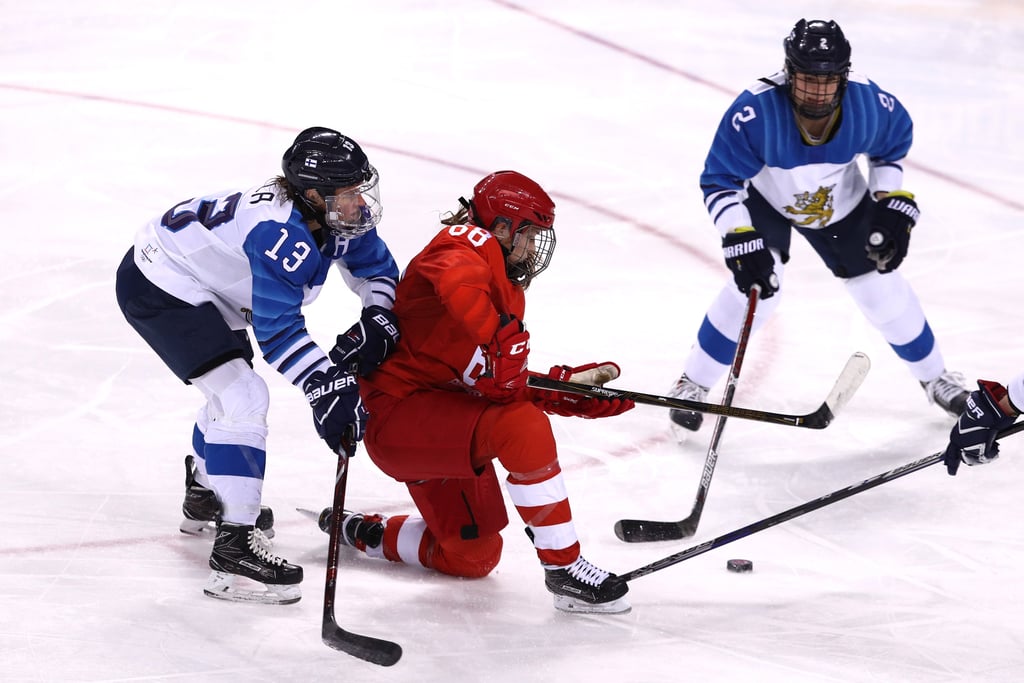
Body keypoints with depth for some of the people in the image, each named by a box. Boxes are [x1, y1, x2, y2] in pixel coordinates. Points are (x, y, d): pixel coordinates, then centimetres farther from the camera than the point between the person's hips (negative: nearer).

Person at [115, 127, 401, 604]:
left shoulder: (339, 217, -8)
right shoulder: (280, 233, -34)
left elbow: (379, 270, 7)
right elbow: (277, 330, -35)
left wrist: (376, 324, -10)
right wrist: (326, 386, -40)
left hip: (204, 290, 10)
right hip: (156, 289, -10)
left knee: (233, 386, 29)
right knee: (242, 398, -20)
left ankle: (204, 496, 54)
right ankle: (234, 549, -23)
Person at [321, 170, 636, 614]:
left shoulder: (508, 292, 20)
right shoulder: (470, 243, -9)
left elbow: (507, 386, 12)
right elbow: (457, 279, -36)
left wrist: (570, 386, 1)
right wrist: (500, 337, -40)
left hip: (445, 426, 11)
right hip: (398, 414, -11)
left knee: (472, 557, 17)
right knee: (522, 426, -32)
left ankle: (360, 532, 36)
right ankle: (563, 568, -27)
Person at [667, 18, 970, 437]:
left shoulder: (869, 104, -30)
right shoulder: (755, 112, -39)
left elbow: (894, 140, -5)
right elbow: (719, 181, -29)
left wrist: (893, 206, -10)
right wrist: (741, 241, -38)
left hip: (841, 206, 3)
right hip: (766, 201, -3)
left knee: (883, 290, 8)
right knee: (757, 288, -21)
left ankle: (934, 378, 33)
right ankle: (693, 385, -2)